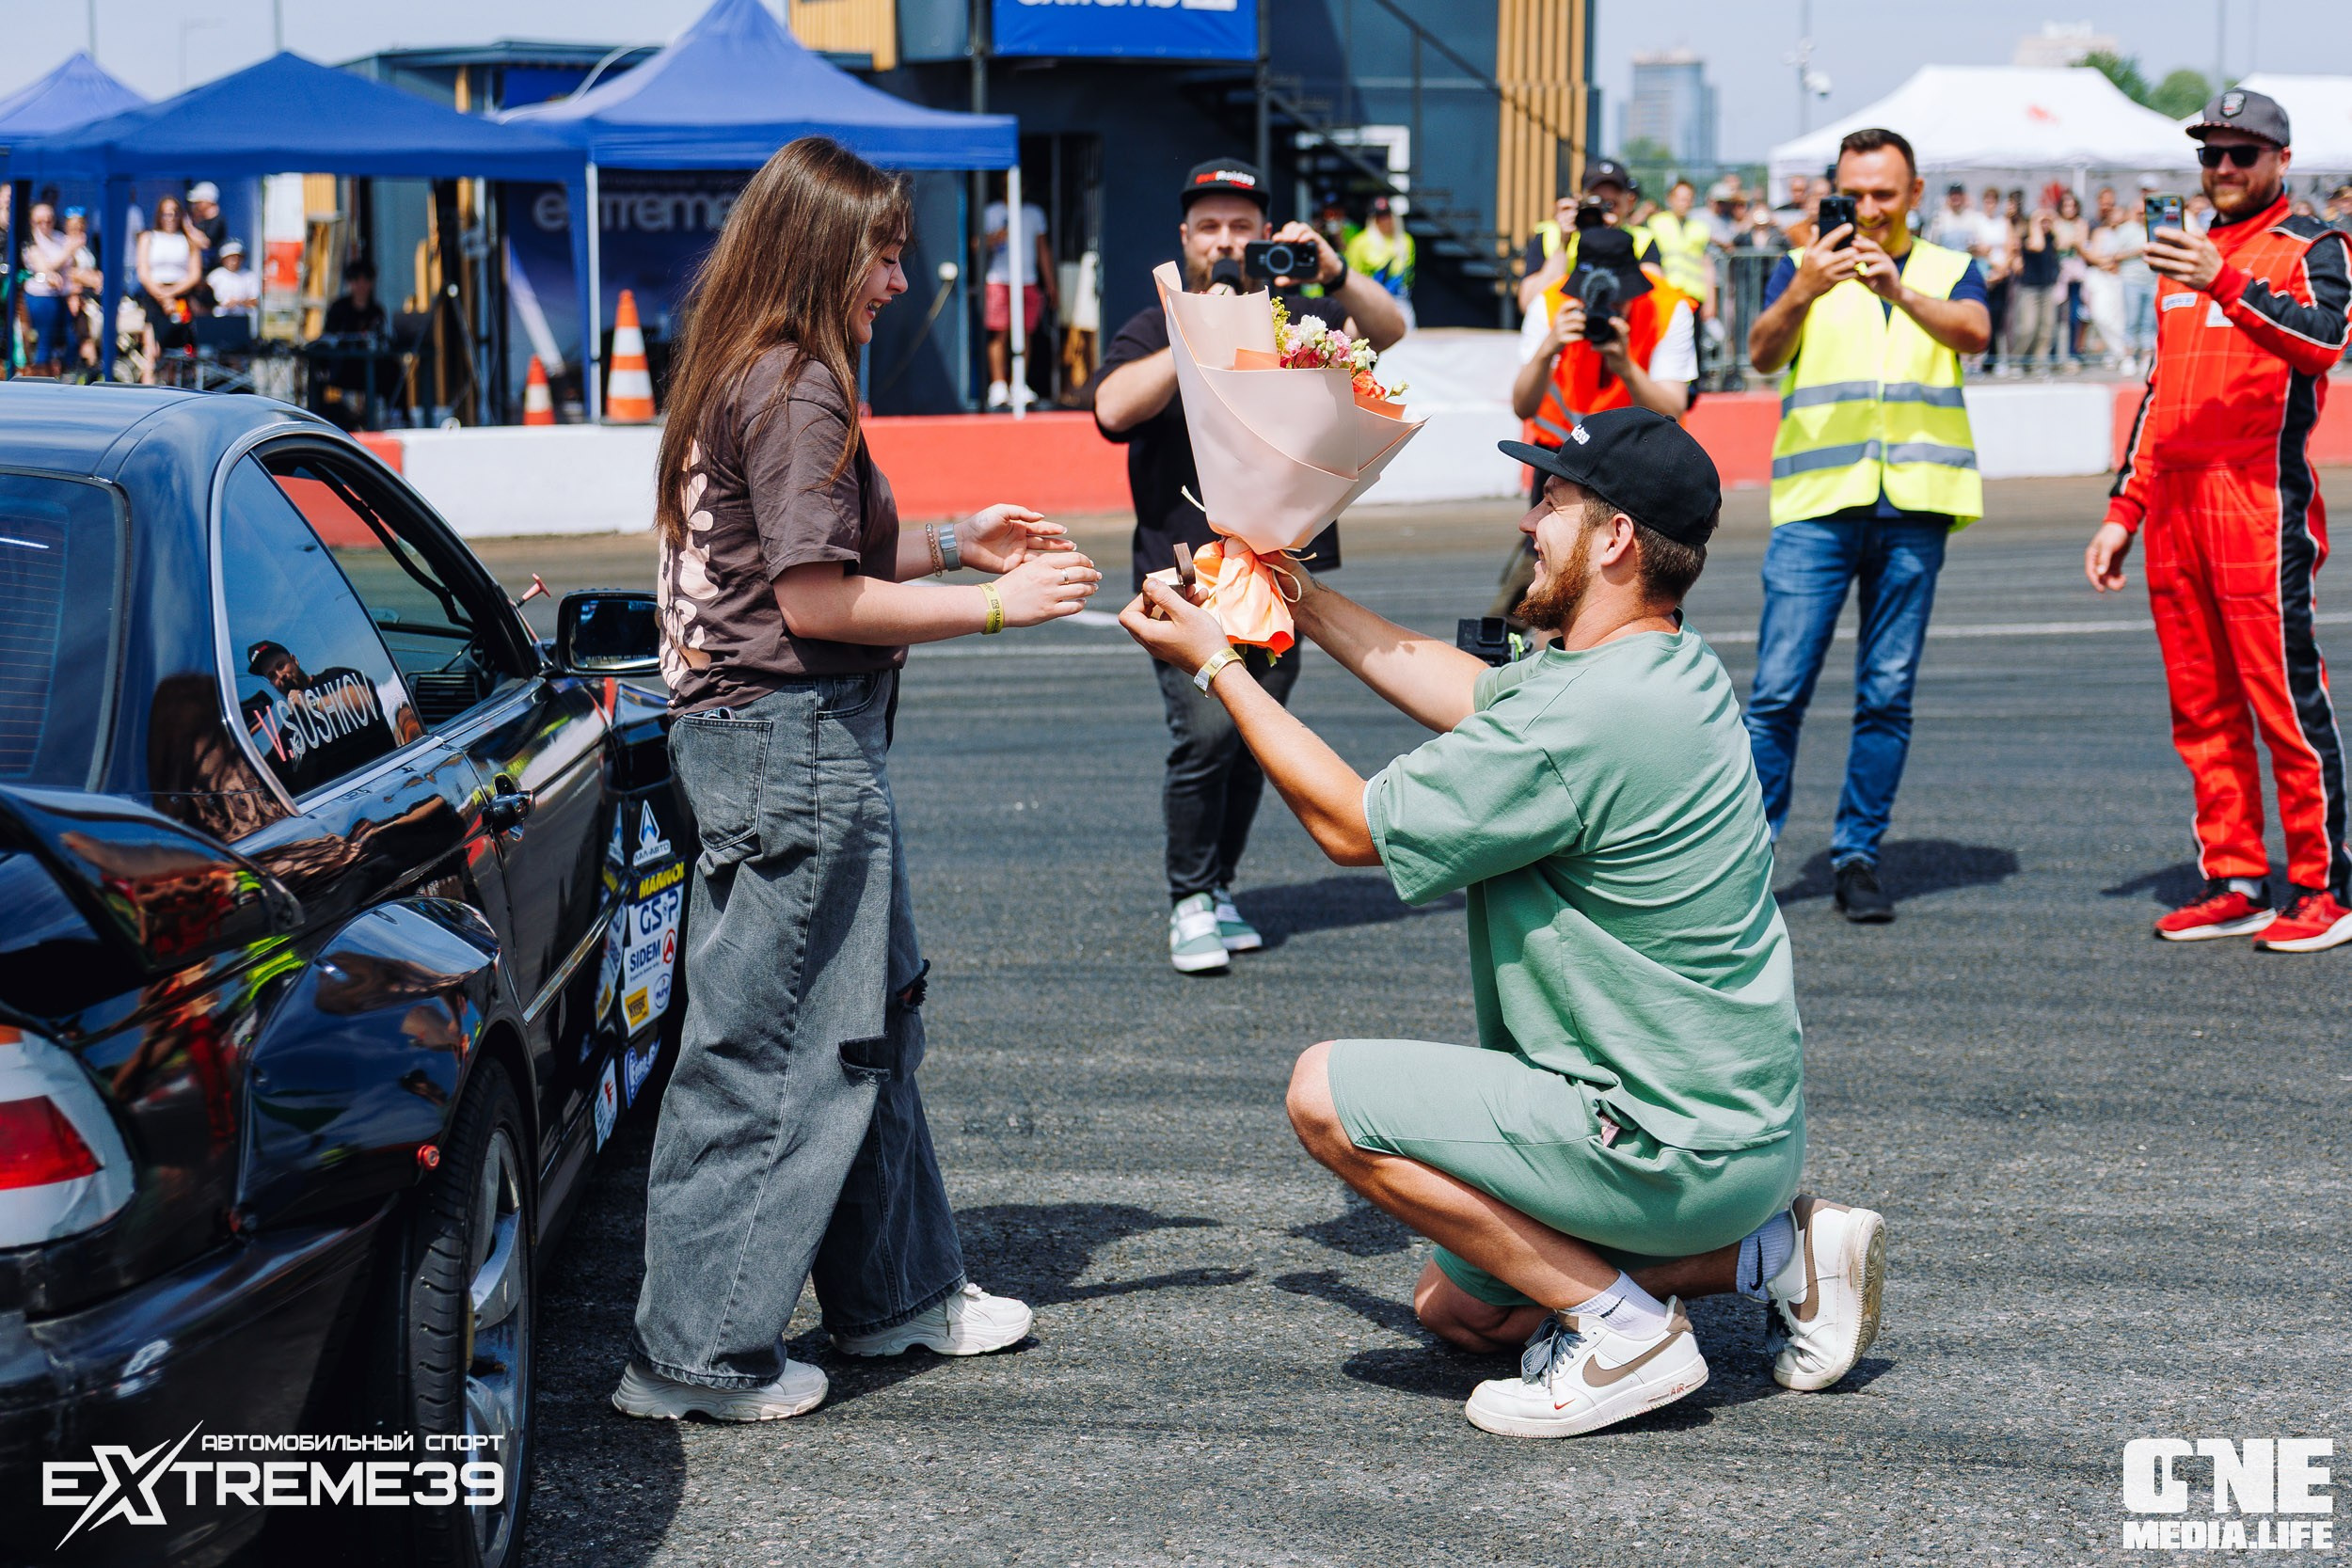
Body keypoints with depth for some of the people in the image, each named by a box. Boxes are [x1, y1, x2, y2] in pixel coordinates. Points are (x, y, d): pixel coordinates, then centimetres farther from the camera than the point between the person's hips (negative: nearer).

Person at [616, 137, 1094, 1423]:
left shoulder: (743, 380, 15)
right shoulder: (795, 390, -16)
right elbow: (817, 602, -19)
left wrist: (950, 542, 17)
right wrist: (997, 605, -13)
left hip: (759, 731, 11)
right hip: (796, 738, -11)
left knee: (870, 1017, 19)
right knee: (773, 1049, -5)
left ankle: (897, 1292, 31)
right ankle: (697, 1353, 2)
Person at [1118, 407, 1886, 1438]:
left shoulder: (1583, 718, -26)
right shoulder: (1676, 669, 5)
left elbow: (1351, 826, -14)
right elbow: (1470, 693, 21)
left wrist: (1217, 667, -3)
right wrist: (1297, 601, 21)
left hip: (1673, 1147, -10)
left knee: (1329, 1092, -9)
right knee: (1453, 1307, 23)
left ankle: (1621, 1327, -7)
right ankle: (1774, 1249, 15)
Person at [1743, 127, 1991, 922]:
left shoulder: (1950, 271, 13)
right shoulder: (1803, 267, 11)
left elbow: (1974, 333, -9)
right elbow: (1763, 353, -6)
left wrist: (1900, 290, -26)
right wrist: (1803, 292, -26)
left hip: (1913, 503, 1)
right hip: (1817, 500, -1)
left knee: (1888, 694, 3)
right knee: (1778, 690, -7)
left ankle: (1857, 856, 11)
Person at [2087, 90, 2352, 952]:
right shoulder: (2186, 257, 23)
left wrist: (2228, 285, -29)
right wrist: (2124, 511, 22)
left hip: (2262, 499, -7)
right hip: (2174, 501, 7)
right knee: (2201, 707, 6)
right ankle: (2235, 883, 12)